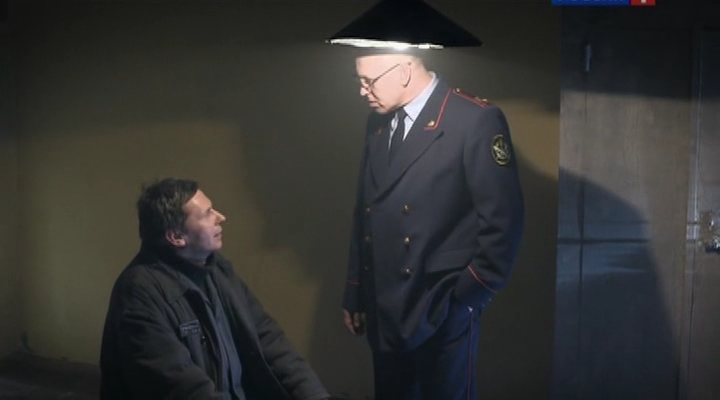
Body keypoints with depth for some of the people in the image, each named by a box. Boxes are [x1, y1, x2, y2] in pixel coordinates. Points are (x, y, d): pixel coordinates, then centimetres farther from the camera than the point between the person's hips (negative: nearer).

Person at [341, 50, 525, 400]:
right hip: (383, 310, 6)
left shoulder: (476, 120, -12)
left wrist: (469, 296, -10)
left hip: (443, 312, -6)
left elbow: (503, 220, -12)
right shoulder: (378, 123, 9)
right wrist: (355, 293, 14)